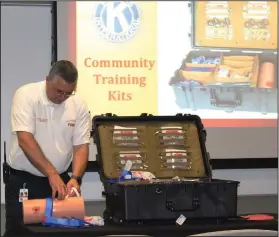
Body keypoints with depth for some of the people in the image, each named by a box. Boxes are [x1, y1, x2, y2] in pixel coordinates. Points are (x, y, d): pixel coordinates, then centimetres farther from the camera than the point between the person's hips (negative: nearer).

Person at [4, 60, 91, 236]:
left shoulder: (78, 105, -3)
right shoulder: (26, 95, -14)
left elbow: (81, 146, -1)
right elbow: (25, 140, -23)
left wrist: (75, 178, -18)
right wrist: (52, 174, -29)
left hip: (60, 179, 4)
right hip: (22, 180, -3)